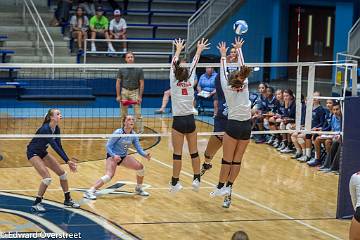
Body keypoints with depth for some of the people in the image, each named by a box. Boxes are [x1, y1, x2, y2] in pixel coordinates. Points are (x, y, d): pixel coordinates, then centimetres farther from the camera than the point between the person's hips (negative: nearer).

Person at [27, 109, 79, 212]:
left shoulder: (56, 129, -5)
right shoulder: (45, 129, -30)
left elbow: (59, 146, -3)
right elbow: (55, 147, -35)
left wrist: (69, 161, -13)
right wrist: (68, 161, -37)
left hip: (42, 152, 8)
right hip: (33, 153, -8)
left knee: (62, 173, 3)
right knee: (47, 178, -20)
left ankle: (68, 199, 17)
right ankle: (36, 204, -6)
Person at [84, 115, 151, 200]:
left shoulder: (133, 135, -4)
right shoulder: (118, 133, -20)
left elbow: (139, 149, 0)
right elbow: (108, 146, -18)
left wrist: (145, 155, -20)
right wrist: (114, 156, -32)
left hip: (124, 157, 6)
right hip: (113, 156, -6)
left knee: (140, 167, -3)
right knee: (109, 175, -28)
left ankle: (139, 189, 21)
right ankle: (90, 192, -27)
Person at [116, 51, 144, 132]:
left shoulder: (139, 70, -2)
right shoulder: (122, 70, 1)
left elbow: (141, 83, -1)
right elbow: (118, 82, 4)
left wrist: (140, 96, -7)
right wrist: (118, 95, -2)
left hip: (135, 92, -2)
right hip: (124, 91, 2)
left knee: (138, 114, -6)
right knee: (123, 114, 7)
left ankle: (140, 132, 0)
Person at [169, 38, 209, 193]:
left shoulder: (174, 83, -4)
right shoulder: (190, 82, 0)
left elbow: (173, 64, 9)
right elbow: (194, 65, 14)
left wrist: (178, 50, 22)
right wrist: (198, 50, 25)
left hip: (178, 121, -2)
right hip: (190, 120, 2)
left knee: (177, 154, -2)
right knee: (194, 152, 8)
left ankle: (175, 183, 1)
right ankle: (196, 179, 8)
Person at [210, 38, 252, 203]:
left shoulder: (227, 88, -2)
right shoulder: (245, 85, 4)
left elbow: (223, 72, 9)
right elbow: (242, 68, 14)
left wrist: (223, 55, 21)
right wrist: (238, 50, 25)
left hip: (233, 125, -3)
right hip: (246, 126, 3)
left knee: (227, 159, 1)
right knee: (237, 160, 5)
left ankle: (221, 186, 2)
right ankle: (229, 186, 6)